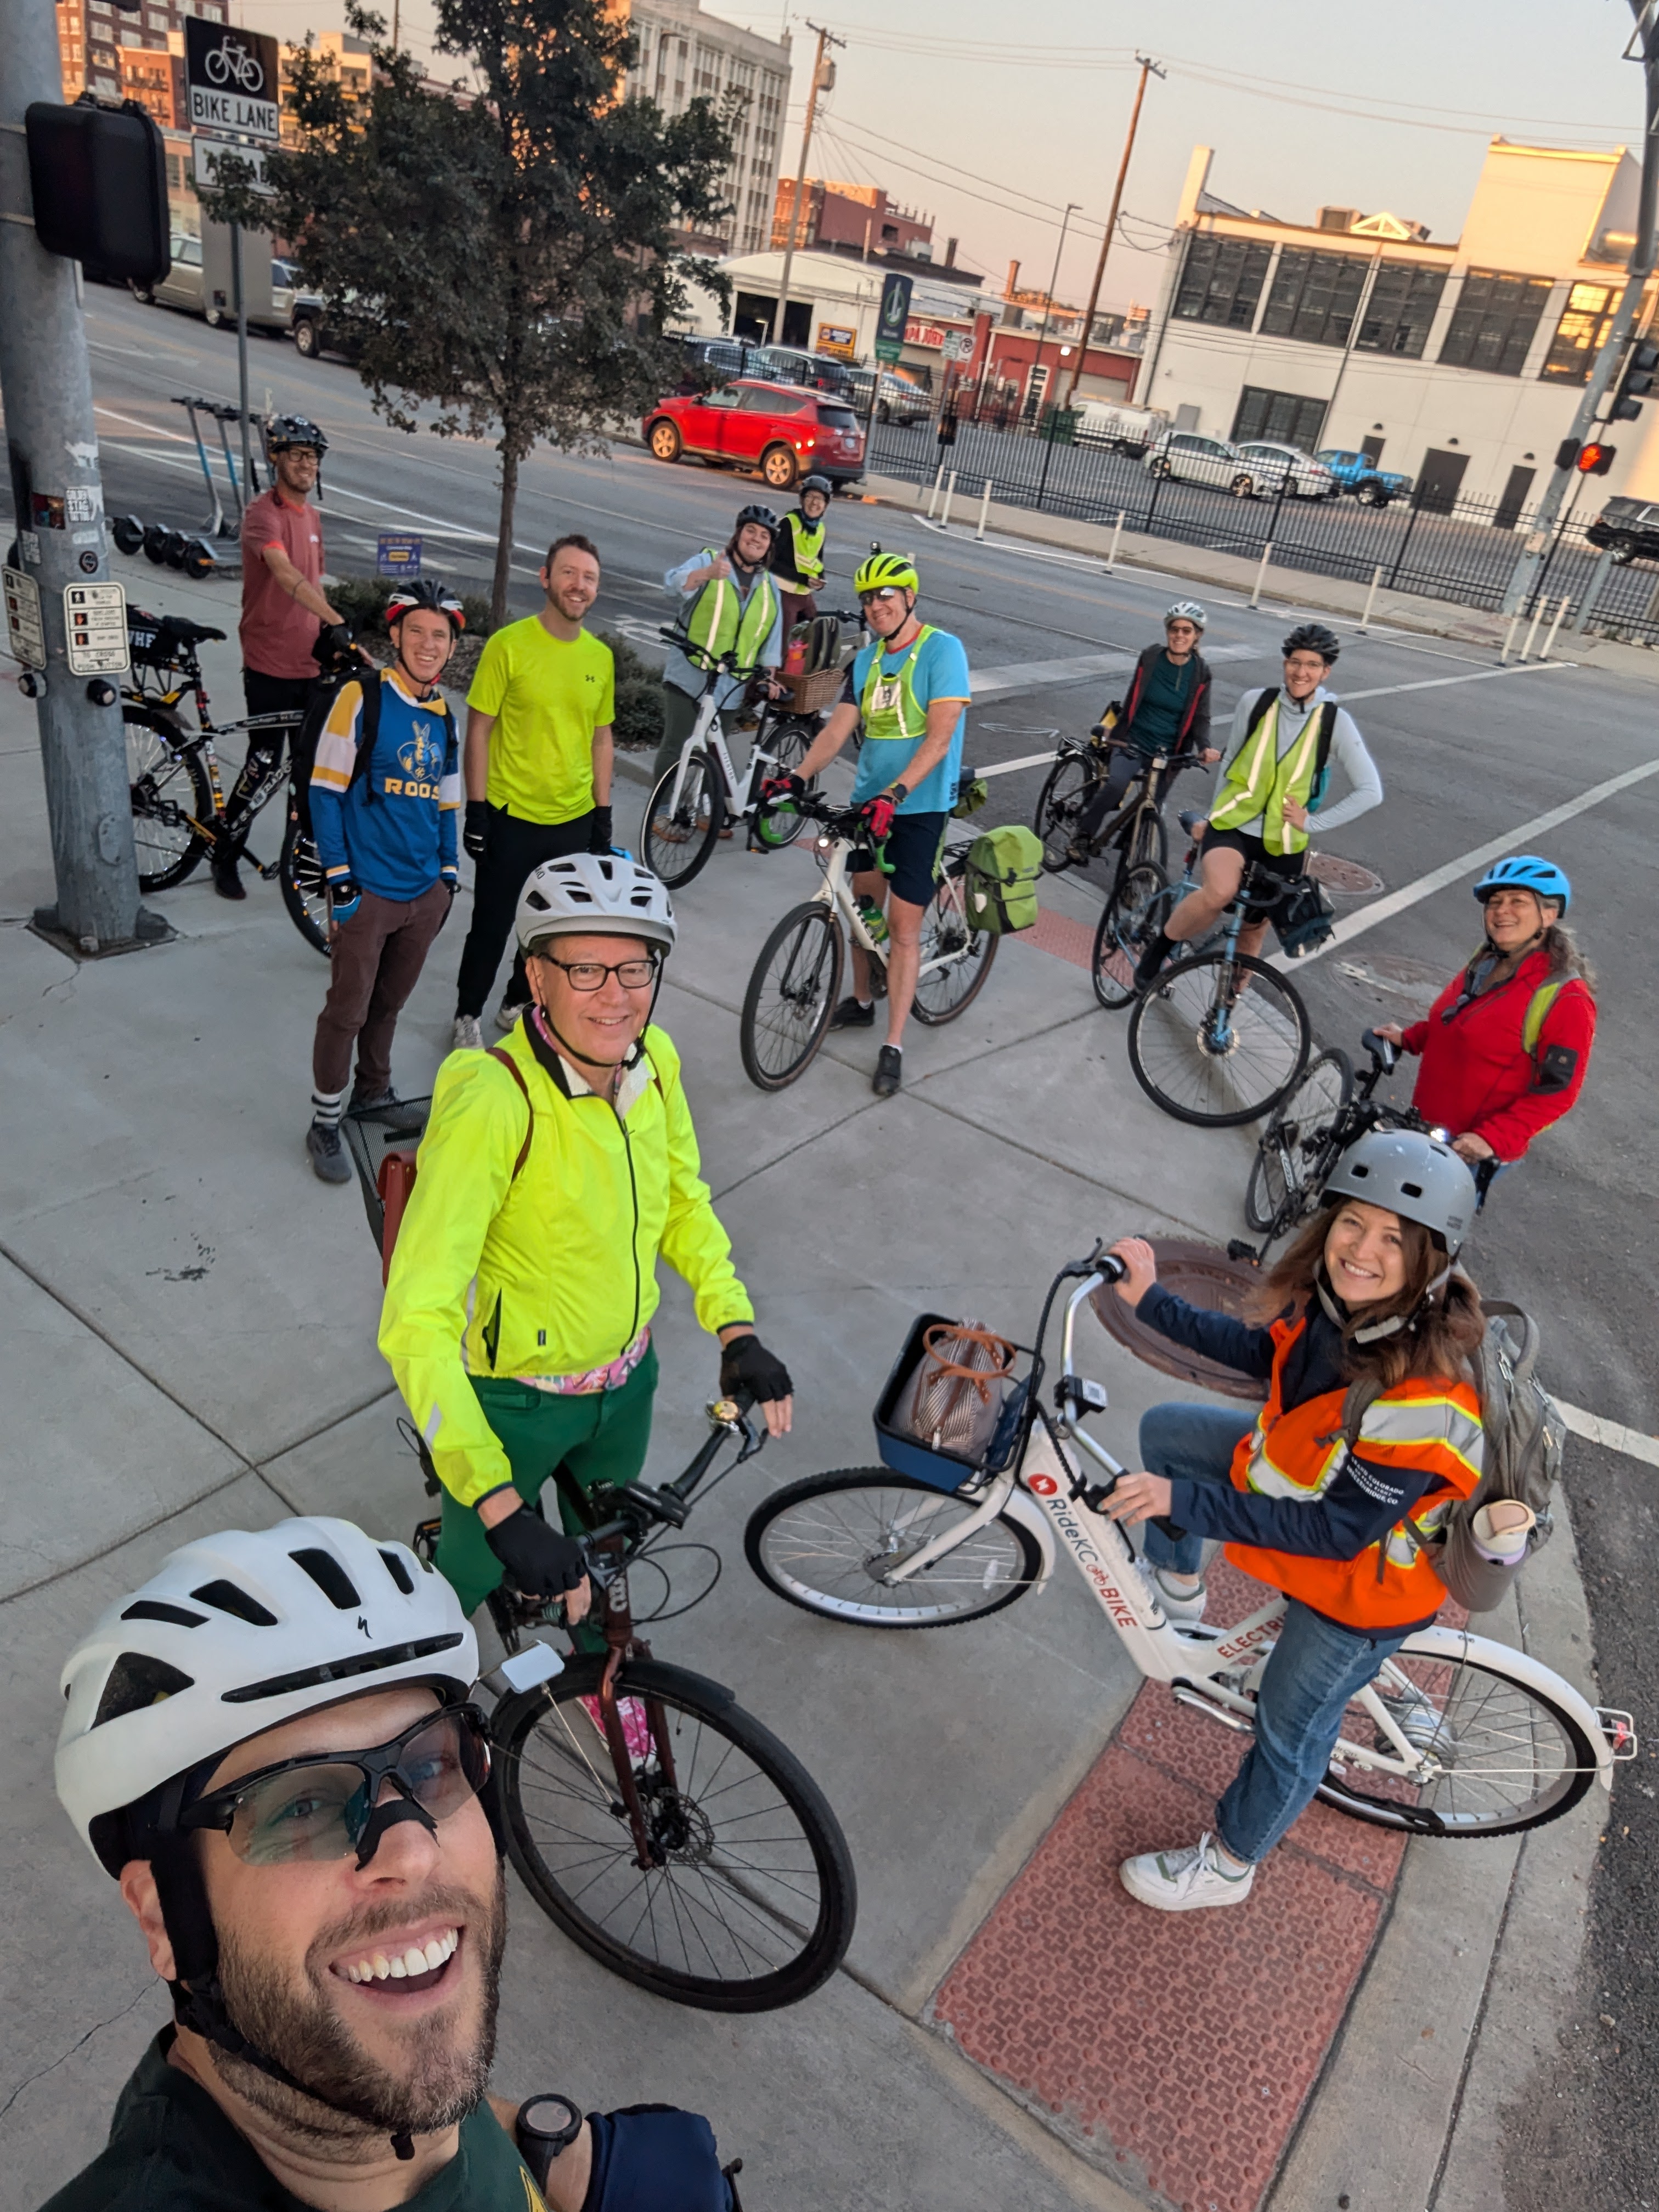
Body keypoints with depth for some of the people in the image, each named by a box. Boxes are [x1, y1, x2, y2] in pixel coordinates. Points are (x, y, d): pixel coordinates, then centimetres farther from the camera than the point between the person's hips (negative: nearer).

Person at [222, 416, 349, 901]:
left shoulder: (311, 515, 13)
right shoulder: (262, 513, -14)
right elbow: (286, 575, -31)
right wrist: (336, 621, -44)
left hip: (310, 662, 7)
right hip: (270, 665, -7)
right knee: (264, 764, -3)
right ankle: (225, 857, 13)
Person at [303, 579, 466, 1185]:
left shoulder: (443, 717, 10)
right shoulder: (361, 698, -8)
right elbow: (325, 791, -9)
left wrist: (449, 876, 15)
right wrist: (338, 878, -12)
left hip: (425, 893, 5)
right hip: (367, 892, -5)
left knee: (389, 1003, 18)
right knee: (347, 1011, 2)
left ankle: (374, 1093, 37)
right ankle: (324, 1124, 16)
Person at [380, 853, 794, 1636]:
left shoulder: (654, 1059, -14)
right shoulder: (492, 1101, -34)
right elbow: (417, 1320, -36)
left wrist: (735, 1327, -8)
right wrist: (498, 1504, -41)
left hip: (627, 1378, 5)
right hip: (514, 1398, -5)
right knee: (472, 1569, 22)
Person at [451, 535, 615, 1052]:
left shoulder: (601, 656, 3)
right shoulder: (509, 645, -11)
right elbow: (479, 731, -8)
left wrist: (603, 814, 8)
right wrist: (476, 809, -11)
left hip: (574, 820, 4)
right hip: (512, 817, -4)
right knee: (492, 927, 7)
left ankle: (518, 1002, 38)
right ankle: (468, 1015, 28)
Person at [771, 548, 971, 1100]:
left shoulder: (942, 650, -12)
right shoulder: (866, 661, 8)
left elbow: (939, 739, -20)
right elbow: (837, 729, 1)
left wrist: (893, 795, -31)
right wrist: (799, 776, -16)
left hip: (918, 807, -6)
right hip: (869, 799, 6)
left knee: (903, 926, -4)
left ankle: (894, 1047, 3)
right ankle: (861, 1002, 36)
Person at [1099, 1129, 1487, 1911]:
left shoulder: (1423, 1401, -41)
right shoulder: (1331, 1298, -20)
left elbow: (1338, 1532, -32)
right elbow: (1265, 1354, 2)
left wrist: (1183, 1502, -33)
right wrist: (1151, 1301, -1)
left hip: (1363, 1581, -7)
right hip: (1300, 1469, 7)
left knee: (1291, 1731, 13)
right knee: (1165, 1429, 14)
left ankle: (1227, 1864, 42)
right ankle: (1178, 1590, 37)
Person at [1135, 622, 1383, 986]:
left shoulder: (1335, 722, -7)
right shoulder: (1256, 701, -4)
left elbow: (1370, 792, -5)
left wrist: (1313, 822, -8)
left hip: (1283, 845, 1)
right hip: (1233, 827, -1)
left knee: (1253, 930, 11)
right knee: (1220, 892, -33)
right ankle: (1157, 950, -9)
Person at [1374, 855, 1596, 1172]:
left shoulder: (1566, 1001, -22)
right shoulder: (1486, 963, 1)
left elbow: (1557, 1093, -21)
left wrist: (1493, 1139, -28)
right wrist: (1408, 1039, 6)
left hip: (1471, 1150, -7)